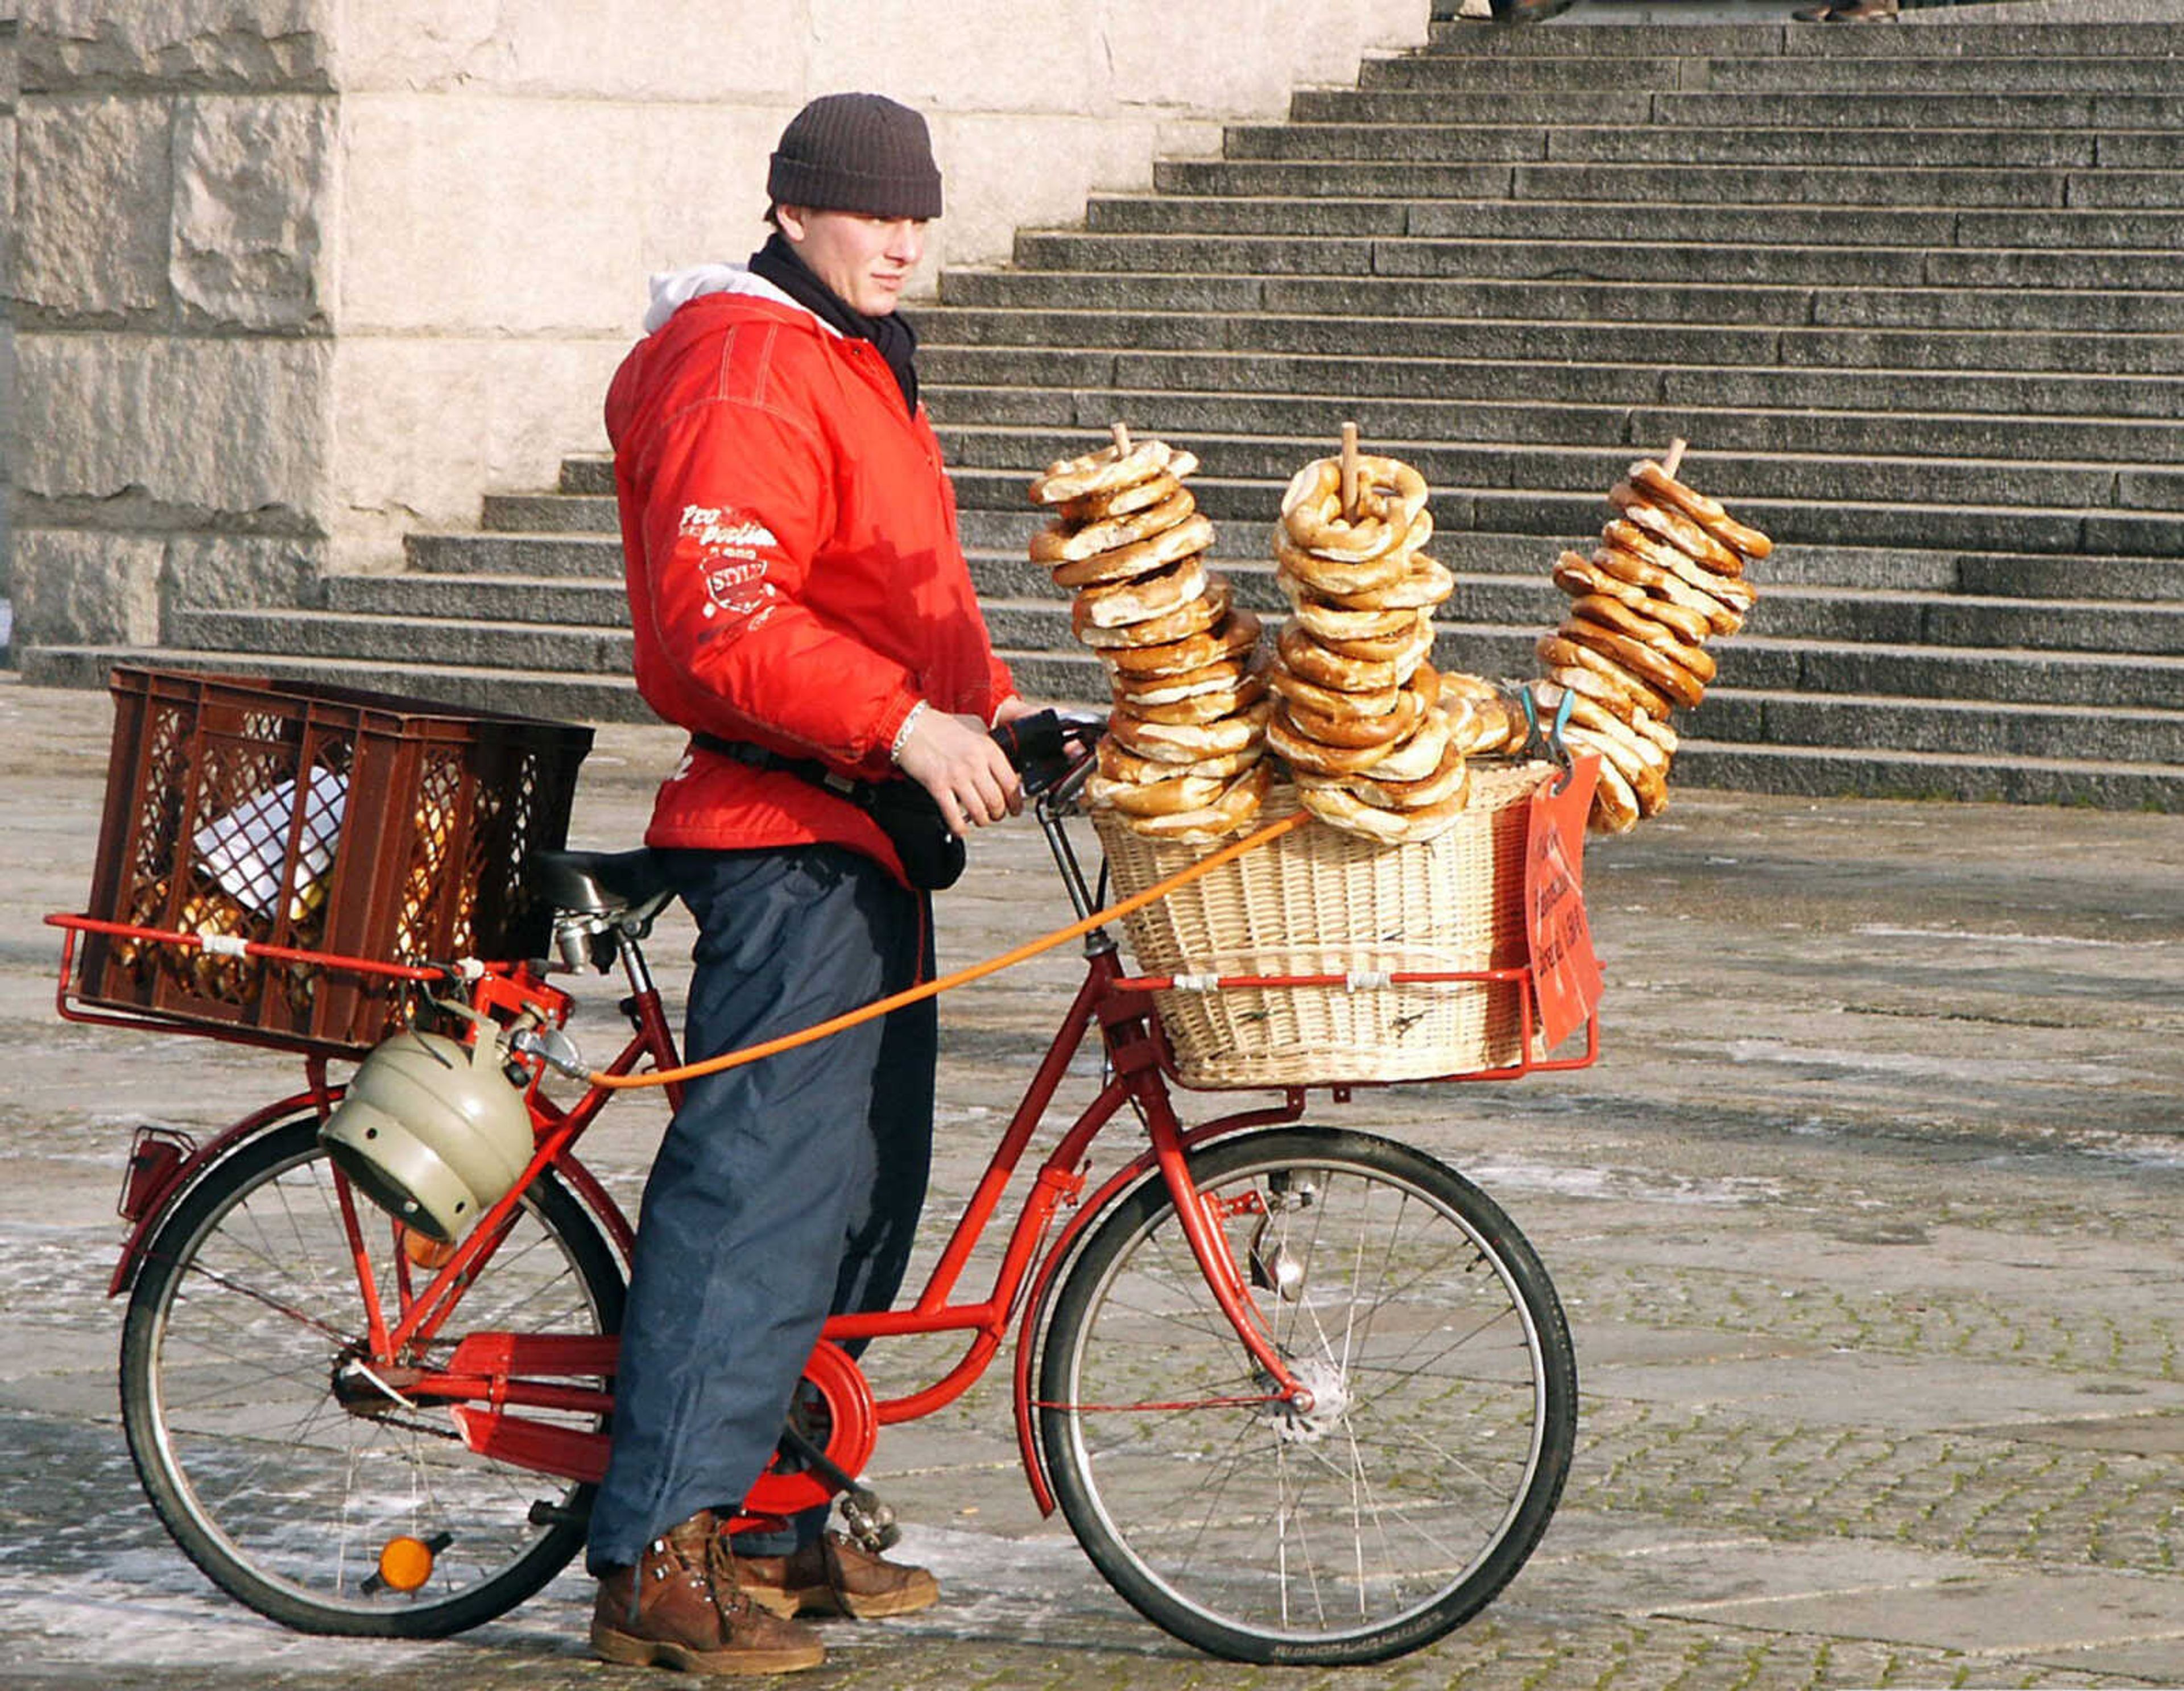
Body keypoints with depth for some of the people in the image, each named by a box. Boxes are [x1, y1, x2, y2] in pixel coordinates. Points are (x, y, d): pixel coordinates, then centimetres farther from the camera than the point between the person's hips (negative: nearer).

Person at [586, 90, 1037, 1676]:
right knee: (761, 1177, -13)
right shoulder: (745, 372, -14)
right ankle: (655, 1558, -13)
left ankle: (774, 1520, 21)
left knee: (865, 1184, 13)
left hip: (872, 824, 11)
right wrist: (906, 727, -28)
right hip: (786, 830, -11)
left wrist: (994, 707, 14)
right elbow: (724, 628, -25)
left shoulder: (853, 363, 20)